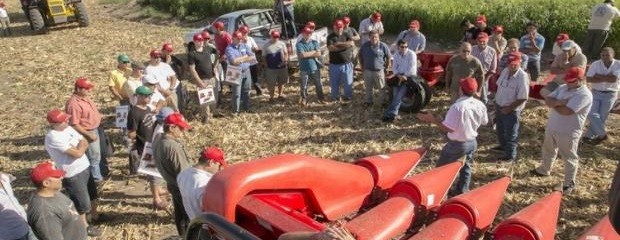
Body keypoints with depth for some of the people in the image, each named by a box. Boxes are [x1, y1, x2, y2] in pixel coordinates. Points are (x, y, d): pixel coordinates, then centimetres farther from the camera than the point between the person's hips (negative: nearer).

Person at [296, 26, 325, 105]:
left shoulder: (315, 42, 3)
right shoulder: (299, 44, -7)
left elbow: (319, 54, -7)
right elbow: (302, 55, -21)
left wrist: (307, 54, -13)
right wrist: (313, 52, -9)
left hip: (315, 68, 3)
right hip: (304, 69, -2)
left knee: (319, 85, 12)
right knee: (303, 86, 4)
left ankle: (320, 98, 30)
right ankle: (304, 99, 22)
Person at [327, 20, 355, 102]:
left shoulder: (346, 35, 4)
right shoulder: (330, 36, -2)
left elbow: (351, 43, -14)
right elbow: (330, 48, -19)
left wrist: (339, 44, -16)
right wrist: (345, 46, -14)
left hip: (346, 63, 1)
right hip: (334, 64, -1)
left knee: (348, 82, 9)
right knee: (334, 83, 9)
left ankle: (348, 97, 27)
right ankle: (335, 98, 27)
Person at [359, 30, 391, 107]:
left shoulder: (383, 46, -11)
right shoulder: (365, 46, -3)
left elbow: (389, 57, -1)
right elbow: (360, 56, 12)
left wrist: (386, 67, 1)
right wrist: (362, 67, 11)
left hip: (379, 71, -2)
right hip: (367, 70, 3)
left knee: (382, 88, 9)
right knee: (368, 87, 16)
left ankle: (383, 101, 24)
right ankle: (368, 101, 32)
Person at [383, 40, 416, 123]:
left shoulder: (411, 54, -9)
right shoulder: (396, 55, 9)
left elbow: (412, 68, -13)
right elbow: (394, 67, 6)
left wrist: (404, 76, -17)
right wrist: (399, 75, -12)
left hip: (409, 76, -5)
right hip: (399, 76, 5)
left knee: (399, 95, -20)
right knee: (395, 94, -14)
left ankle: (389, 113, -24)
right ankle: (393, 114, -15)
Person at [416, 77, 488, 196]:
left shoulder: (457, 106, -29)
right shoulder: (480, 105, -7)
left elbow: (448, 128, -28)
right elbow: (484, 122, 9)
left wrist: (432, 119, -21)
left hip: (457, 144, -7)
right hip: (472, 142, 7)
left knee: (442, 167, 12)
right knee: (466, 167, 22)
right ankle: (462, 192, 31)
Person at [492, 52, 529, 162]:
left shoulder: (522, 77, -25)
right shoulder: (505, 71, -2)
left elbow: (522, 98, -24)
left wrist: (509, 108, -20)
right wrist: (497, 101, 7)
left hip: (512, 110, -8)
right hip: (499, 106, 8)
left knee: (510, 133, 8)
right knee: (500, 129, 26)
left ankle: (510, 155, 24)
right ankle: (503, 145, 50)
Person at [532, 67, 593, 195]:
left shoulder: (584, 95, -22)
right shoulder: (562, 87, 4)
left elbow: (566, 111, -30)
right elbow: (548, 100, -2)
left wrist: (554, 104, -12)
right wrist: (559, 102, -22)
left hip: (568, 132, -8)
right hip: (552, 127, 8)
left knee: (569, 158, 6)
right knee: (548, 151, 27)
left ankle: (569, 184, 18)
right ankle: (544, 169, 49)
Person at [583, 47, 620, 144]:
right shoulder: (595, 64, -6)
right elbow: (588, 79, -15)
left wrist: (598, 76, -14)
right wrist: (606, 78, -18)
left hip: (610, 95, -1)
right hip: (596, 93, 1)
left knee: (601, 117, 4)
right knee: (592, 114, -9)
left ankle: (589, 135, 16)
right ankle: (602, 134, 7)